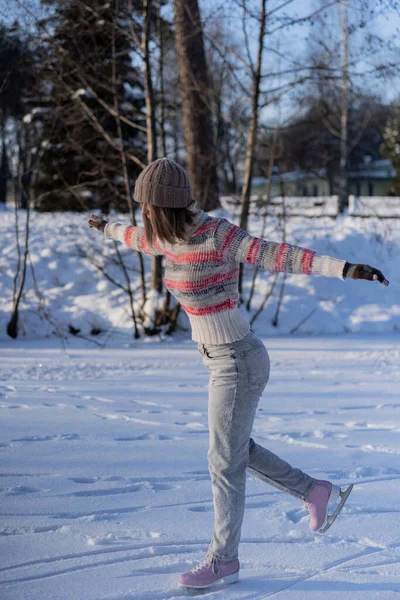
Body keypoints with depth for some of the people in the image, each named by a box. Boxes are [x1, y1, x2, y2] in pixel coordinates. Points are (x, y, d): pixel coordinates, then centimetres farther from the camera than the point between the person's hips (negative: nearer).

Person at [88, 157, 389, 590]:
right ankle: (317, 492, 36)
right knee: (235, 449, 24)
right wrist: (109, 229, 48)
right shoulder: (177, 236, 3)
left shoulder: (219, 235, -23)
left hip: (237, 365, -9)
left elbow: (281, 255, -32)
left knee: (225, 463, 5)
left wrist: (346, 269, -43)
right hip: (226, 359, 9)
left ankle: (223, 559, 23)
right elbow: (141, 239, 27)